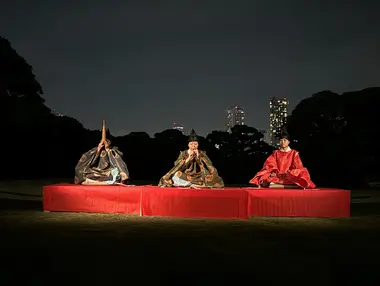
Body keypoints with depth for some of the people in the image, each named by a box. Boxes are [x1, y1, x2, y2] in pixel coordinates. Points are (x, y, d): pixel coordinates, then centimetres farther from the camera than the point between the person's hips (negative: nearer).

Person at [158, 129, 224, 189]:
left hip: (199, 177, 1)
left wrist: (198, 157, -12)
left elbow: (209, 166, -5)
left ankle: (189, 184, -28)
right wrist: (189, 158, -12)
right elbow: (177, 167, -5)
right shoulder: (183, 153, 6)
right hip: (185, 176, 0)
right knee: (175, 175, -30)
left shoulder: (202, 153, 7)